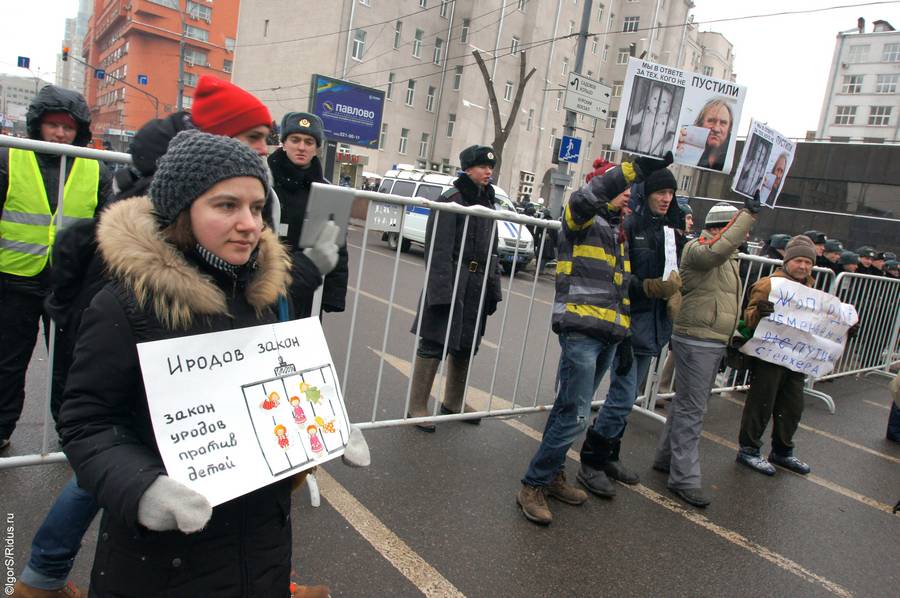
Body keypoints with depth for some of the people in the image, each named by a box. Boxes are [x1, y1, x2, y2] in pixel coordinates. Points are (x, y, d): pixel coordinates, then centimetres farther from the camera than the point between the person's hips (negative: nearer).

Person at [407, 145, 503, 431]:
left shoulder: (487, 202, 15)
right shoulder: (451, 199, -8)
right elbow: (438, 248, -15)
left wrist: (493, 288, 15)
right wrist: (442, 288, -23)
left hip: (477, 284, 8)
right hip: (452, 281, -7)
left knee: (466, 344, 14)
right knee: (435, 343, -4)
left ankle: (454, 400, 30)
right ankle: (417, 406, 7)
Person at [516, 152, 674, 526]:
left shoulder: (620, 233, 22)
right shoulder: (583, 220, -3)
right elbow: (584, 199, -30)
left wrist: (625, 340, 20)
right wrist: (636, 168, -38)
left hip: (608, 335, 9)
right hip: (581, 330, -8)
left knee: (569, 409, 15)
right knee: (575, 415, -10)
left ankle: (552, 475, 27)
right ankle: (533, 486, 3)